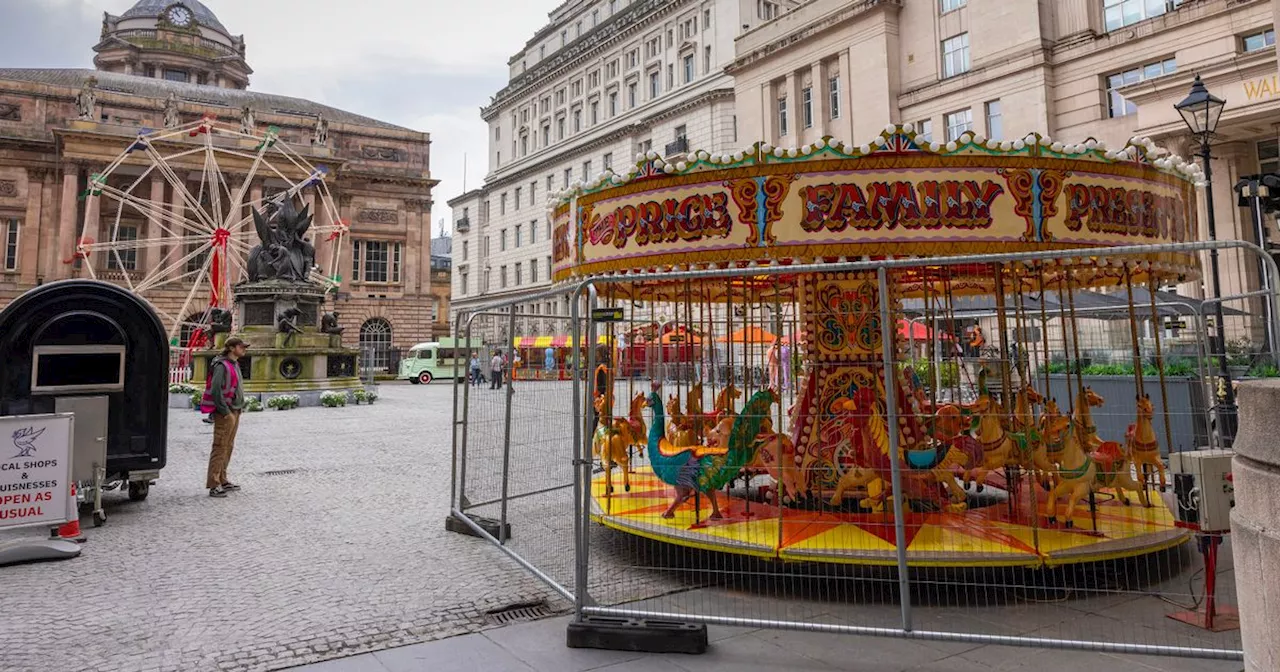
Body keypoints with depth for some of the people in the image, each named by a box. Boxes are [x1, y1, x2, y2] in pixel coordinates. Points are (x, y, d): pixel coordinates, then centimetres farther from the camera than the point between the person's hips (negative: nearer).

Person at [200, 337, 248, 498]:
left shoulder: (234, 365, 16)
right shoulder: (221, 365, -14)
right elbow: (215, 390, -21)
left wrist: (239, 408, 15)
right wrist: (225, 412, -19)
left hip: (234, 412, 10)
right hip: (225, 414, -10)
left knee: (228, 447, 14)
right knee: (220, 447, -8)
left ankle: (222, 480, 23)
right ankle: (213, 485, -6)